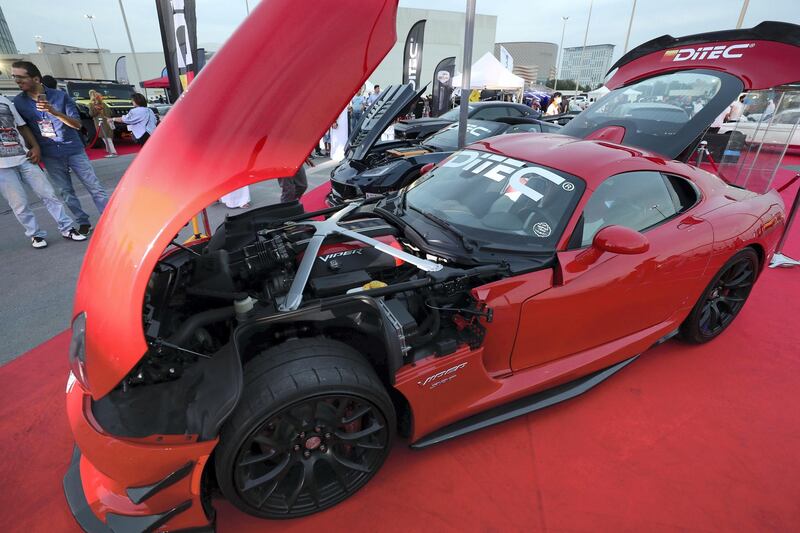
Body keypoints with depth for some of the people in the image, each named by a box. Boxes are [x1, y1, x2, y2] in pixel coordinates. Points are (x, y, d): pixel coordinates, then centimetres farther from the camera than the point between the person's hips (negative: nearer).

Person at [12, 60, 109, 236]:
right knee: (65, 192, 4)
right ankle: (83, 223, 13)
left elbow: (77, 124, -9)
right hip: (50, 156, 3)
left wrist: (54, 112, -23)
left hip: (74, 150, -2)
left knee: (95, 187, -3)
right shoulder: (18, 102, 3)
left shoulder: (60, 96, -5)